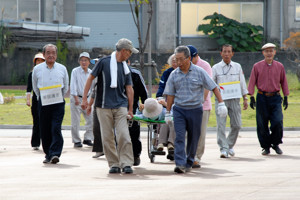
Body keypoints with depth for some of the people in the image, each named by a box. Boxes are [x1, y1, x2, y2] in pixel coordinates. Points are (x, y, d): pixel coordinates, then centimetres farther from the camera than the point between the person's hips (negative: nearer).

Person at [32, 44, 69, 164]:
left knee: (56, 128, -13)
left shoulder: (62, 69, 6)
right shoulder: (37, 69, 5)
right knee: (44, 130, 3)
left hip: (58, 103, -1)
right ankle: (48, 154, 13)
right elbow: (35, 87, 16)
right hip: (43, 103, 1)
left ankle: (55, 154, -16)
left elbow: (66, 87, 15)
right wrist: (41, 98, 13)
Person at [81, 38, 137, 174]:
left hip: (121, 106, 2)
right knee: (107, 137, -1)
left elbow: (129, 89, 17)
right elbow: (91, 78, 4)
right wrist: (84, 98, -1)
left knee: (123, 135, -12)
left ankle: (126, 164, -9)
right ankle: (114, 164, 7)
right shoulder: (104, 62, 0)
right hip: (104, 106, -2)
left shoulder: (125, 67, 13)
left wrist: (130, 109, 14)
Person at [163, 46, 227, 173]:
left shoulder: (199, 72, -3)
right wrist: (167, 113, 9)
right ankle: (180, 164, -20)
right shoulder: (174, 75, 3)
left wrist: (221, 104, -5)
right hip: (179, 110, 1)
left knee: (193, 138, 7)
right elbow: (170, 95, 10)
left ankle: (189, 163, 22)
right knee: (179, 137, -13)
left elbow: (214, 87, 1)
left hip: (195, 110, -1)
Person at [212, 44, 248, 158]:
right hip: (221, 100, -2)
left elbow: (242, 83, 14)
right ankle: (223, 149, -8)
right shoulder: (216, 68, 3)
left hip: (234, 99, 2)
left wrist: (245, 99, 11)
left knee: (237, 125, 2)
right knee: (221, 125, -10)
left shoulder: (237, 67, 10)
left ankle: (230, 146, 21)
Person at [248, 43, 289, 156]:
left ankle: (276, 144, 10)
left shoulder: (280, 66, 7)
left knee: (278, 122, -11)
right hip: (262, 98, 0)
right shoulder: (257, 66, 2)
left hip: (275, 98, 0)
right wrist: (251, 98, -3)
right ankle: (266, 147, 15)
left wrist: (286, 98, 11)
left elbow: (283, 82, 13)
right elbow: (252, 83, 3)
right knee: (262, 124, 2)